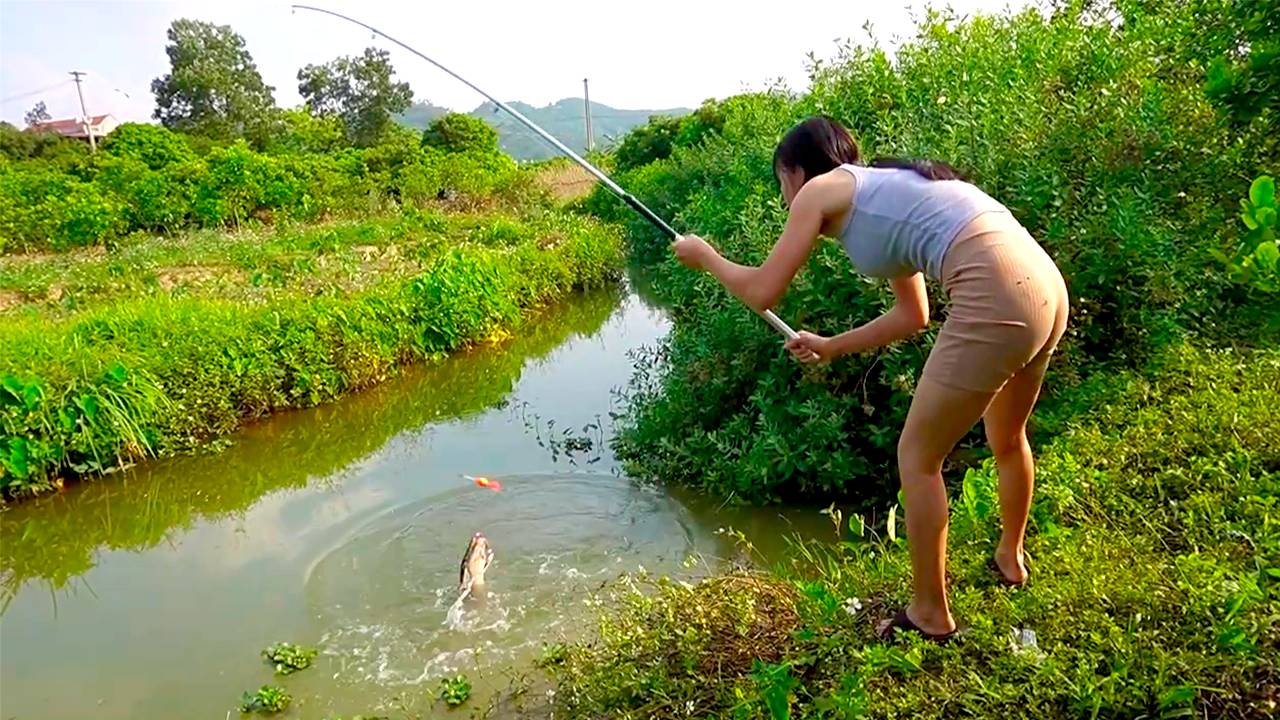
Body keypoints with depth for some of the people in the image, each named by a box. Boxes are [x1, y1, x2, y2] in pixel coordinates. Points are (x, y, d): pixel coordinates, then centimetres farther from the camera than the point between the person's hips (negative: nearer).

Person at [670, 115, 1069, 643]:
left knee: (917, 458, 7)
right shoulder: (885, 192, 28)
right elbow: (913, 315, 30)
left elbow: (761, 293, 3)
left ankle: (930, 615, 22)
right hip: (1047, 288, 9)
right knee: (1007, 439, 31)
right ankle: (1010, 560, 54)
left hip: (996, 298, -9)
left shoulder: (821, 190, 6)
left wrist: (704, 255, 20)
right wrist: (832, 347, 36)